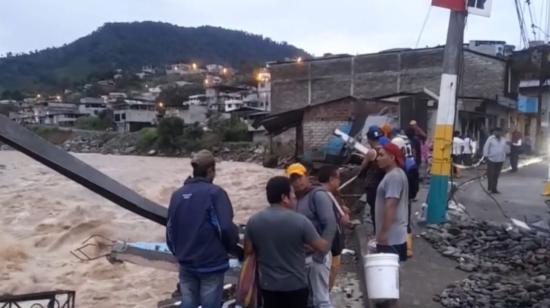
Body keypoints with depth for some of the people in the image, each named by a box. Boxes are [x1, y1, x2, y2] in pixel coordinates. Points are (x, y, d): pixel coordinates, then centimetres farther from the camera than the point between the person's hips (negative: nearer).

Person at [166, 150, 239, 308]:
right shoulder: (215, 193, -13)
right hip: (211, 263, -5)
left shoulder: (177, 195, 4)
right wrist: (233, 247, 1)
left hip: (186, 264, 5)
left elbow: (170, 229, 7)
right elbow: (226, 227, -19)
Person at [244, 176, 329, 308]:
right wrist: (327, 243, 15)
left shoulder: (253, 221, -7)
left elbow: (248, 251, 1)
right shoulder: (300, 221, -17)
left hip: (267, 284, 3)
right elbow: (322, 247, -7)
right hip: (295, 285, -3)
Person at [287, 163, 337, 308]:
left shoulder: (318, 195, -10)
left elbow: (331, 225, -19)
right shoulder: (298, 199, 14)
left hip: (316, 256, -8)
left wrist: (320, 253, -21)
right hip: (303, 257, 8)